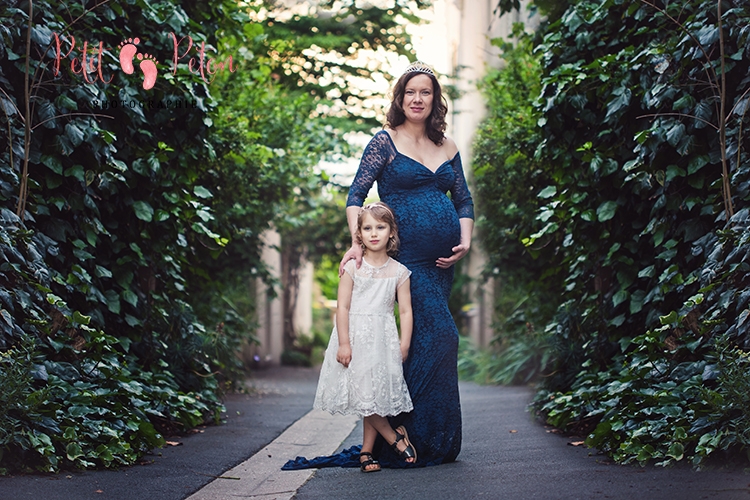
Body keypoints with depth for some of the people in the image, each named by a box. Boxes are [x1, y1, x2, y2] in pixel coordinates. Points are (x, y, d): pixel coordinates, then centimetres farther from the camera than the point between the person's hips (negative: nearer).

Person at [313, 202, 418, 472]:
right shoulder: (352, 268, -2)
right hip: (355, 336, -1)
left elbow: (405, 310, 4)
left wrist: (404, 345, -4)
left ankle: (366, 451, 9)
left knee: (377, 393, 0)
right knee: (362, 393, -7)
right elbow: (342, 307, -5)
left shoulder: (399, 272, 4)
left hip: (384, 339, 2)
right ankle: (394, 436, 11)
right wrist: (344, 343, -11)